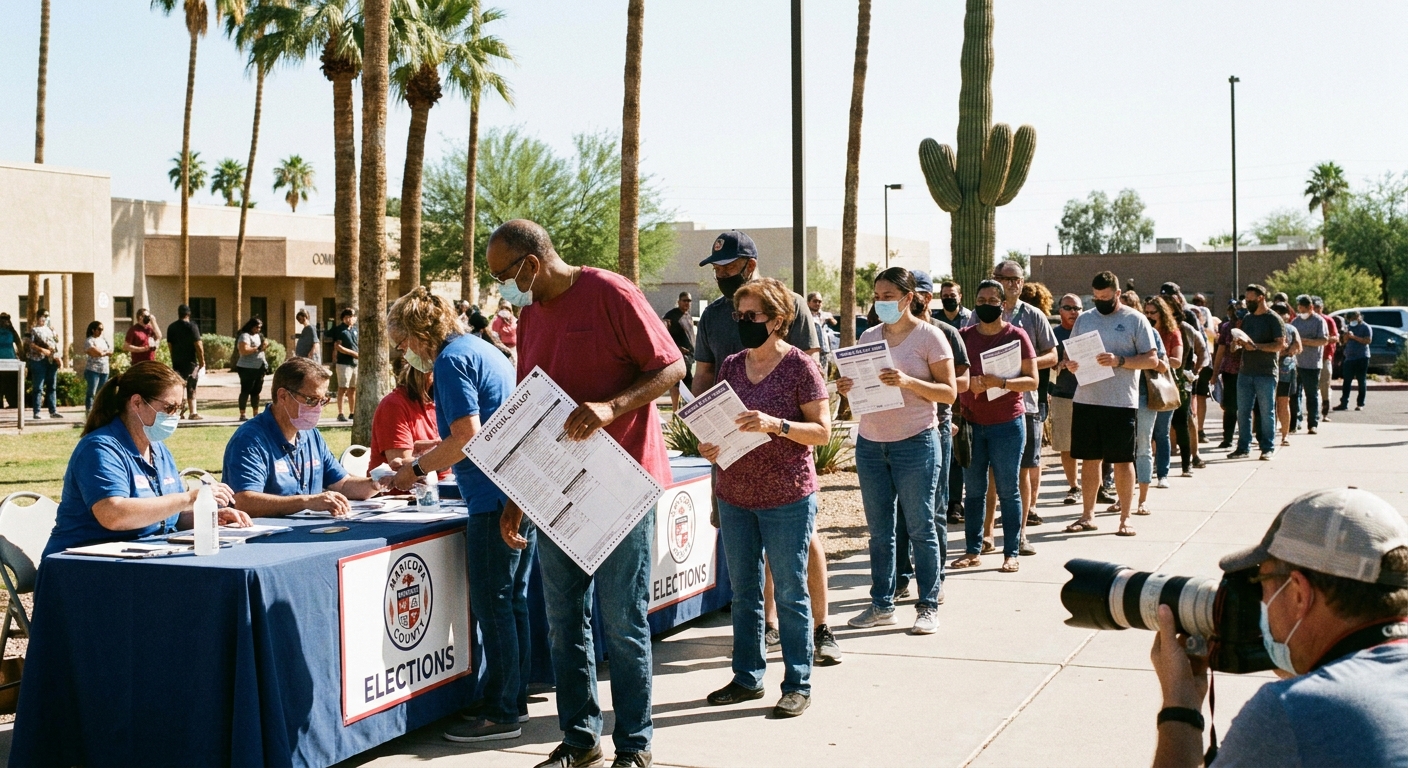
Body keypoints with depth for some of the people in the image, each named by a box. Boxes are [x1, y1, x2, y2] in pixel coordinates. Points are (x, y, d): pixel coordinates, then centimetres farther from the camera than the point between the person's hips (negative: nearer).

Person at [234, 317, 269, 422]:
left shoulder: (258, 335, 17)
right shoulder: (245, 336, -11)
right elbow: (244, 351, -24)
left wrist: (265, 345, 8)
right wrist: (258, 348, -21)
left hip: (259, 368, 9)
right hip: (247, 369, -9)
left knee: (256, 391, 12)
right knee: (245, 391, -5)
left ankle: (256, 414, 18)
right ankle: (242, 415, -2)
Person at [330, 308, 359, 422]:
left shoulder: (356, 330, 13)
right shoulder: (339, 330, -4)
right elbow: (338, 347, -11)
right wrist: (354, 353, -14)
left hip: (356, 363, 6)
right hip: (344, 363, -6)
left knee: (353, 389, 10)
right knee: (343, 388, -4)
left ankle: (353, 413, 15)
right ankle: (340, 413, -1)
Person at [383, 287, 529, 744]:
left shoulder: (452, 360, -11)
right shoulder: (484, 351, 19)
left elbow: (467, 438, -18)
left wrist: (418, 468, -6)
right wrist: (425, 459, 22)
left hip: (496, 500, -10)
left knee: (493, 606, -4)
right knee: (512, 602, 14)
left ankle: (501, 714, 2)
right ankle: (514, 700, 22)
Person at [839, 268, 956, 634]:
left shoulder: (929, 336, -4)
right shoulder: (868, 336, 10)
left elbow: (949, 392, -7)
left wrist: (908, 382, -21)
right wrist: (847, 388, -7)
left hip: (915, 442, -5)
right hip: (870, 442, 5)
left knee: (920, 527, 1)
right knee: (879, 530, 9)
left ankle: (928, 606, 10)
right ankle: (881, 604, 17)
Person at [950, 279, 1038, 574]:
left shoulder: (1016, 336, -1)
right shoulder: (964, 336, 8)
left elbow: (1032, 381, -5)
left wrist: (1000, 382, -20)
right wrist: (968, 384, -9)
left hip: (1007, 424, -3)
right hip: (972, 424, 3)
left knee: (1008, 491, 1)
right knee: (974, 490, 6)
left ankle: (1011, 553, 6)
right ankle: (973, 550, 12)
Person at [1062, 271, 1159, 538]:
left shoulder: (1135, 320, -2)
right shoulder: (1084, 319, 11)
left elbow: (1152, 358, -5)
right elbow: (1071, 353, 17)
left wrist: (1119, 360, -19)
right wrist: (1070, 364, -7)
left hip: (1122, 403, -4)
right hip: (1086, 400, 4)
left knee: (1123, 461, 2)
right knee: (1089, 459, 9)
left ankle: (1125, 518, 11)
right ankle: (1088, 515, 18)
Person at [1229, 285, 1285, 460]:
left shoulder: (1273, 319, -7)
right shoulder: (1247, 318, 14)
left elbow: (1280, 345, -13)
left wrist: (1256, 346, -20)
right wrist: (1238, 341, 0)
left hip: (1266, 373, -6)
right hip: (1245, 372, 6)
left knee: (1267, 412, 2)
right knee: (1243, 411, 6)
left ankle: (1268, 449, 9)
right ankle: (1243, 447, 13)